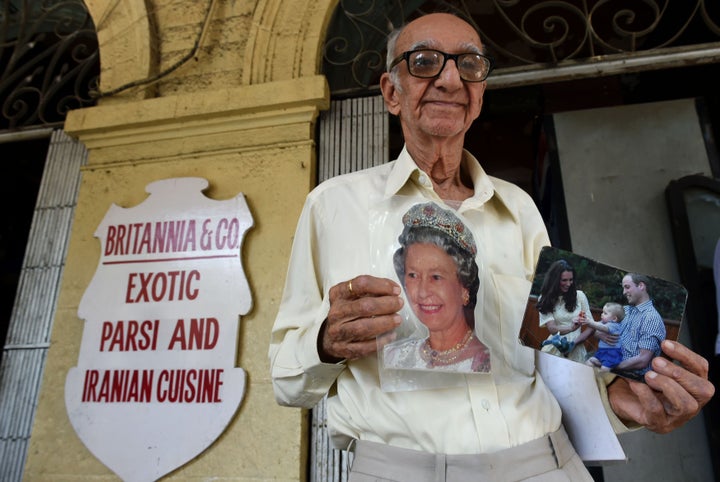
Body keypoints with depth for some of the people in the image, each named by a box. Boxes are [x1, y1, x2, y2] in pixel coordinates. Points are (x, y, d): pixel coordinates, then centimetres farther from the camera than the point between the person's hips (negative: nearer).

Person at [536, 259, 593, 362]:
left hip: (576, 349, 0)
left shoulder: (579, 295, 5)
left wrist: (575, 342, -9)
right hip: (554, 349, 0)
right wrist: (571, 328, -25)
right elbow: (552, 328, -7)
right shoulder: (545, 299, 3)